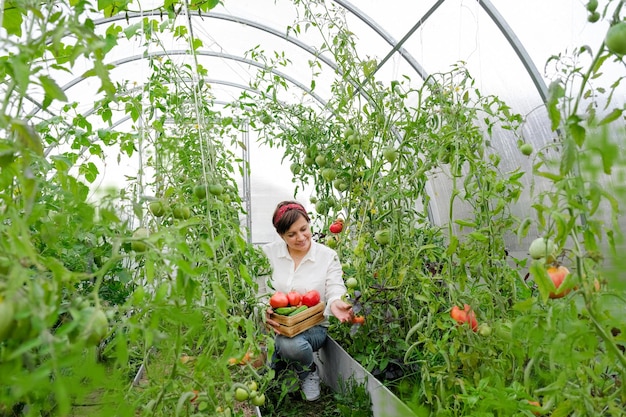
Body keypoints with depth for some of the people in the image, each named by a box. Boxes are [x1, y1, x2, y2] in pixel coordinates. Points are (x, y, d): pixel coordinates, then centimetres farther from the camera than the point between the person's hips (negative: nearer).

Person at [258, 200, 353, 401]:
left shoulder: (328, 256, -5)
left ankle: (309, 373, 3)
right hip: (276, 325, 2)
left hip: (313, 326, -2)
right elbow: (258, 292, 0)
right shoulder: (268, 253, -2)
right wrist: (264, 311, -22)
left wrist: (335, 304, -37)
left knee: (289, 344, -35)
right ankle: (282, 364, 17)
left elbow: (335, 291, -12)